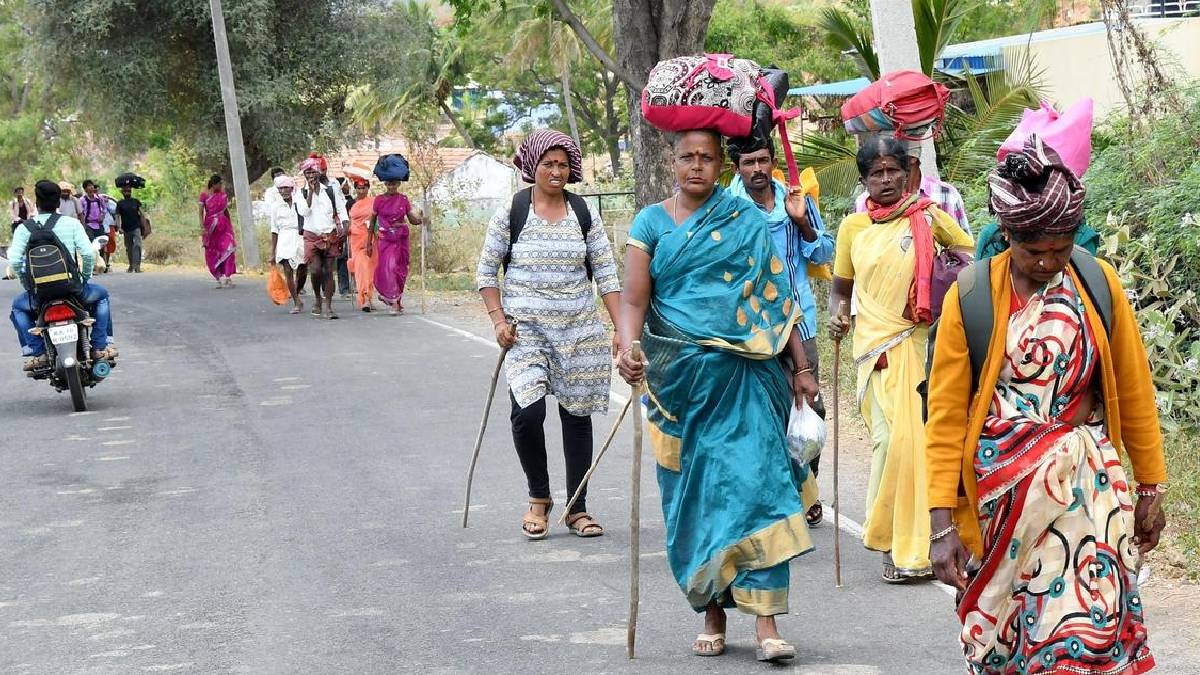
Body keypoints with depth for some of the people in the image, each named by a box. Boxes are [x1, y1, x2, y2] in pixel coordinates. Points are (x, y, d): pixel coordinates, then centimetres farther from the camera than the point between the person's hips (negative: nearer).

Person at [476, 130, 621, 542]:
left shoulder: (585, 215, 5)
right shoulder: (511, 213, -1)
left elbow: (606, 274, 5)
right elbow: (486, 271, 5)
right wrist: (498, 319, -6)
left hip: (579, 330, 2)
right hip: (526, 329, -2)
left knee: (577, 415, 6)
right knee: (528, 411, -18)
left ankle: (578, 510, 18)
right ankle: (538, 499, 5)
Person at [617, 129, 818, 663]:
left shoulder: (749, 222, 7)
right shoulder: (651, 224, 6)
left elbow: (777, 299, 8)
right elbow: (634, 300, -2)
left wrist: (801, 367, 3)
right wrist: (628, 348, -22)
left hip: (745, 377, -1)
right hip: (679, 377, 1)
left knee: (754, 483, -10)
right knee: (693, 495, 4)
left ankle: (766, 622, -13)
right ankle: (712, 616, 16)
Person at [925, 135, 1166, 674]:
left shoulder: (1098, 284, 0)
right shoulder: (970, 299, -7)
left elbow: (1134, 392, 8)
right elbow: (946, 414, -5)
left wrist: (1151, 487, 11)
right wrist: (942, 519, -10)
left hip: (1088, 483, 1)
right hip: (1001, 486, -1)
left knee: (1089, 620, -6)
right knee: (1001, 628, 5)